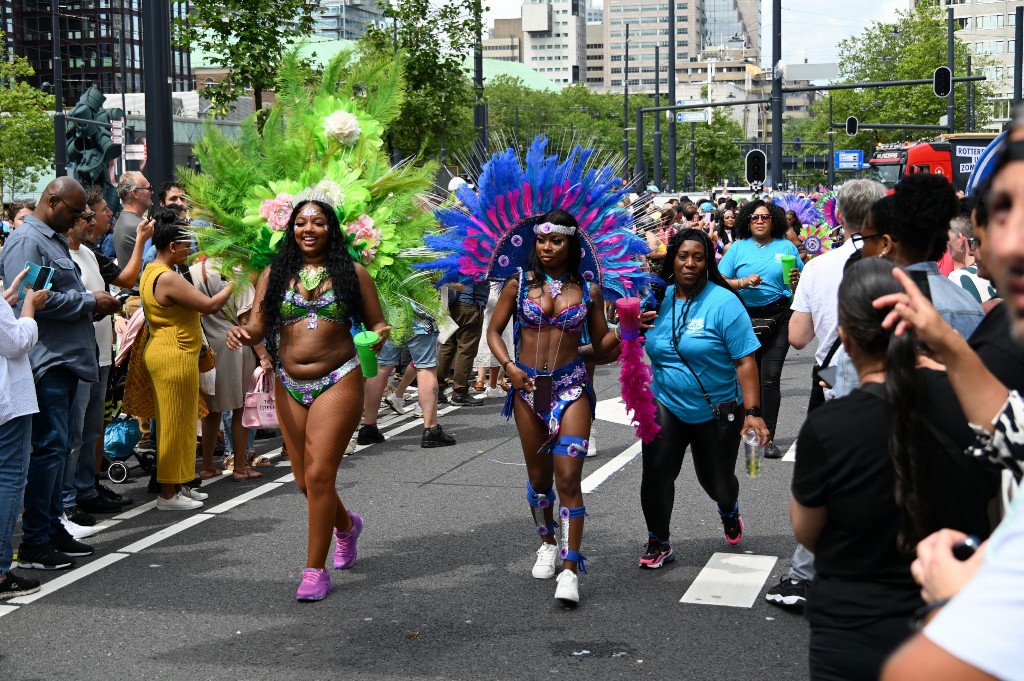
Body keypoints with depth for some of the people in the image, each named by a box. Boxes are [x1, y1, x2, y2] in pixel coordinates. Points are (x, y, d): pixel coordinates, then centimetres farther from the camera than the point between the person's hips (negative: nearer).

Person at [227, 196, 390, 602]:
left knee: (319, 474, -12)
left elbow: (377, 323, 5)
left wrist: (379, 334, -18)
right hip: (289, 386, 4)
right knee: (304, 480, 11)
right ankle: (346, 525, 43)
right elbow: (258, 326, 2)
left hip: (338, 383, -4)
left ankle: (315, 570, -1)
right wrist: (242, 335, -21)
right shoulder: (275, 274, 8)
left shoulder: (352, 273, 2)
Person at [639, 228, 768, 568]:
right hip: (666, 405, 2)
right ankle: (658, 543, 5)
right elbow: (640, 346, 15)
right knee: (656, 472, -14)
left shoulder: (723, 303, -14)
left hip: (717, 411, -2)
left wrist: (753, 412, -22)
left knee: (717, 482, 11)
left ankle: (729, 511, 49)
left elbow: (745, 361, -17)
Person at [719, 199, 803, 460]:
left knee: (770, 378, -9)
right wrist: (743, 282, -14)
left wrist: (796, 281, -14)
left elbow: (801, 286, 8)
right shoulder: (739, 248, 7)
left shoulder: (786, 247, 6)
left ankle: (769, 438, -6)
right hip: (745, 318, 1)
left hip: (777, 317, -1)